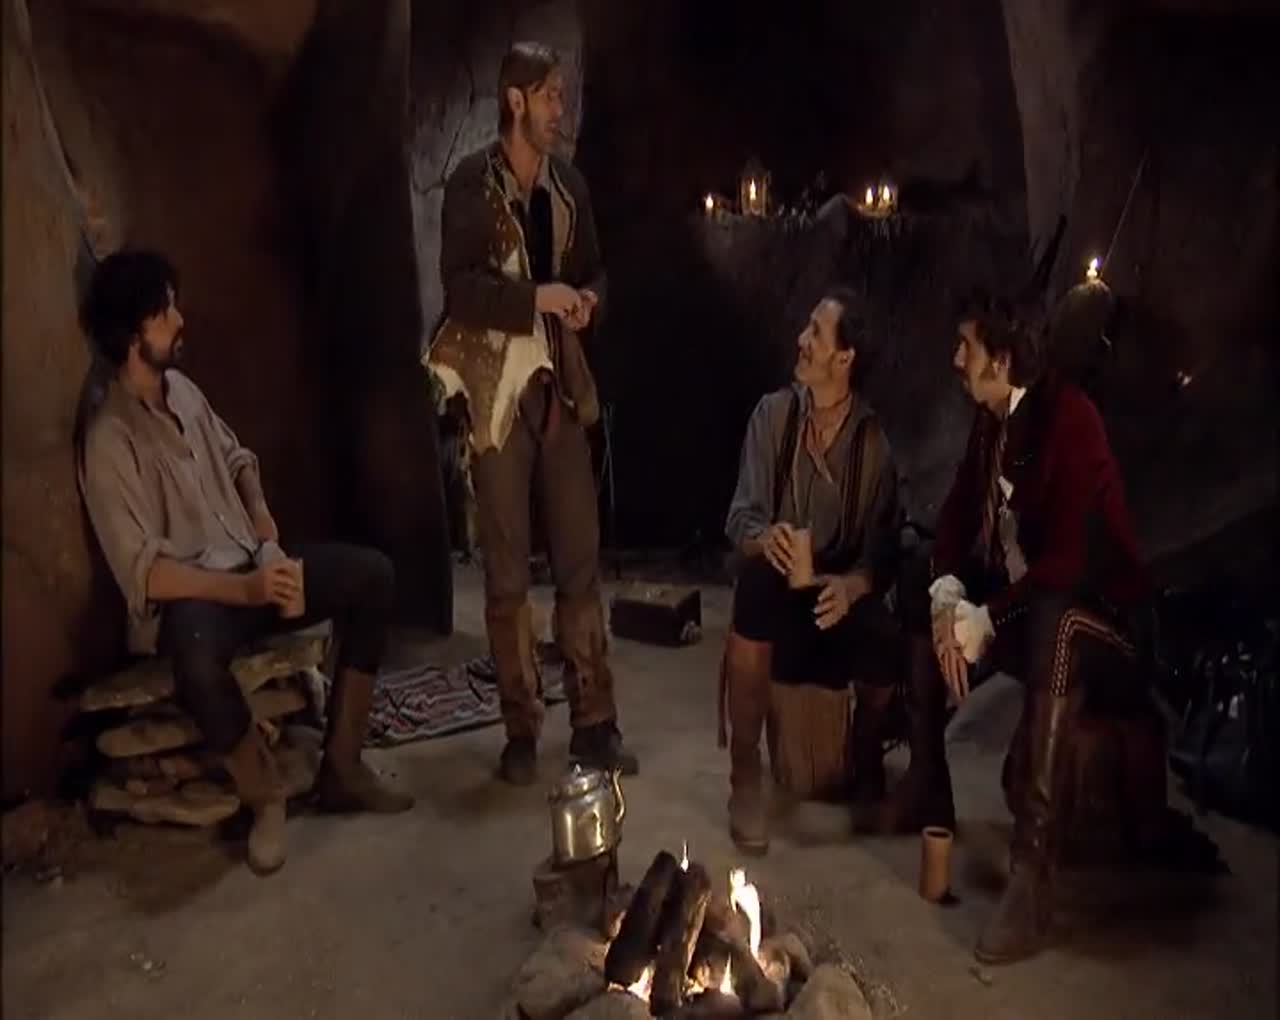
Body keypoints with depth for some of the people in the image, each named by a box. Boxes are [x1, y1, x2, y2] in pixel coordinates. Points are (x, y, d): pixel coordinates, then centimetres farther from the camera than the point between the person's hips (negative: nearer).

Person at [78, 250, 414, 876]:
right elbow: (143, 573, -21)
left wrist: (260, 513, 3)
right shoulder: (109, 440, -16)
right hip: (185, 597, -7)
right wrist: (243, 590, -29)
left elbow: (236, 458, 23)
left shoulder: (182, 389, 7)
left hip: (250, 564, 8)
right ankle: (264, 795, -13)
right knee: (197, 648, -42)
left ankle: (341, 767, -6)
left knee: (372, 574, -12)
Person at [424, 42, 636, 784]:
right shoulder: (471, 184, -4)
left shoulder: (569, 183, 10)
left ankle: (595, 723, 15)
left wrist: (588, 299, -5)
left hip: (560, 383, 5)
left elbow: (594, 269, 17)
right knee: (508, 571, 2)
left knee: (582, 559, 5)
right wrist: (536, 297, -21)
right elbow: (460, 288, -12)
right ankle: (522, 729, 15)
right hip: (498, 388, -4)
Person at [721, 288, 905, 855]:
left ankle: (866, 757, 9)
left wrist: (853, 586, -27)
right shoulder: (773, 413, -4)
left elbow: (883, 547, -5)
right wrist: (763, 538, -32)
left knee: (888, 650, -29)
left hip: (843, 585, 0)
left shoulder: (873, 439, -3)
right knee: (754, 593, -36)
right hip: (778, 575, 0)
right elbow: (742, 515, -8)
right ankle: (745, 778, -18)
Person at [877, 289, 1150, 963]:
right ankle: (928, 787, 8)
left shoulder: (1069, 418, -22)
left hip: (1093, 610, -9)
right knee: (919, 600, 1)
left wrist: (983, 622, -27)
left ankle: (1031, 873, -37)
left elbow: (1068, 559, -28)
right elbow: (958, 514, 4)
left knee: (1053, 626, -39)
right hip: (1015, 596, 9)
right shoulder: (989, 418, 3)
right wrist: (948, 596, -14)